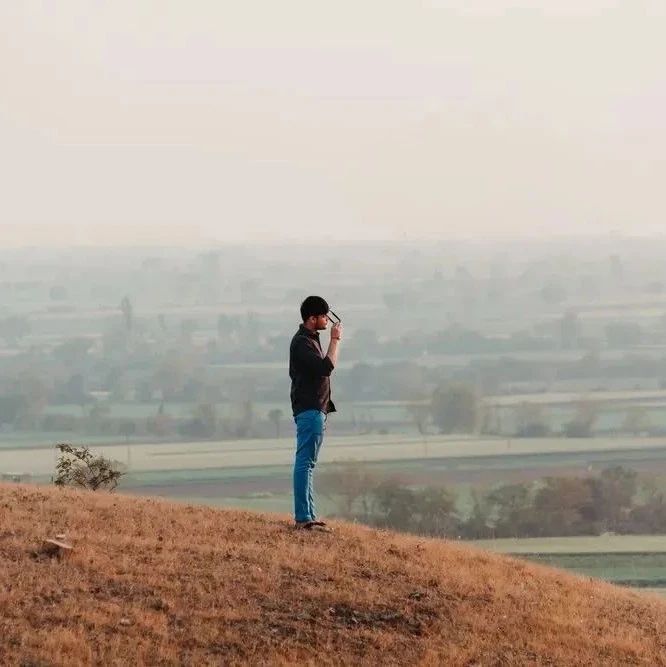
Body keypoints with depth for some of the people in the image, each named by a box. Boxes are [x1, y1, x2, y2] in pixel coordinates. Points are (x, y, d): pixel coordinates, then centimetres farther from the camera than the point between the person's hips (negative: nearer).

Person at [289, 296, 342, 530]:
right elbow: (327, 367, -25)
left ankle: (307, 515, 16)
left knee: (306, 463, 12)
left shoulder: (310, 339, 17)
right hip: (309, 409, -11)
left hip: (315, 408, 11)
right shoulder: (301, 343, -16)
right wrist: (335, 340, -17)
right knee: (305, 462, -12)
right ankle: (303, 517, -14)